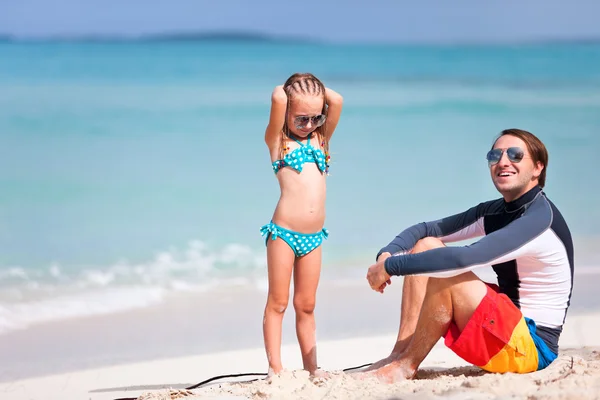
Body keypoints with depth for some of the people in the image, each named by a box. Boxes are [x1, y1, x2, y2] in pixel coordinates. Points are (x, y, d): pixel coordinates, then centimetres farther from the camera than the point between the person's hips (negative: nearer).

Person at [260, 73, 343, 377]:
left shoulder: (320, 138, 15)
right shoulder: (277, 140, 1)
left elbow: (337, 101, 3)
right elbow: (277, 99, -13)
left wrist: (316, 88, 11)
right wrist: (286, 89, 5)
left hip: (313, 237, 5)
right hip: (283, 232, -5)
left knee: (306, 305, 10)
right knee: (278, 303, 0)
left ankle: (311, 368, 12)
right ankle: (275, 368, 0)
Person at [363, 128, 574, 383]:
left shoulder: (539, 218, -20)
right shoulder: (494, 211, 8)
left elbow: (465, 258, -31)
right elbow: (427, 229, 7)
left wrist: (391, 267, -26)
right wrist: (387, 254, -14)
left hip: (532, 347, -9)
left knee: (443, 270, -25)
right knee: (426, 245, 1)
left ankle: (406, 365, -12)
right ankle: (399, 354, -9)